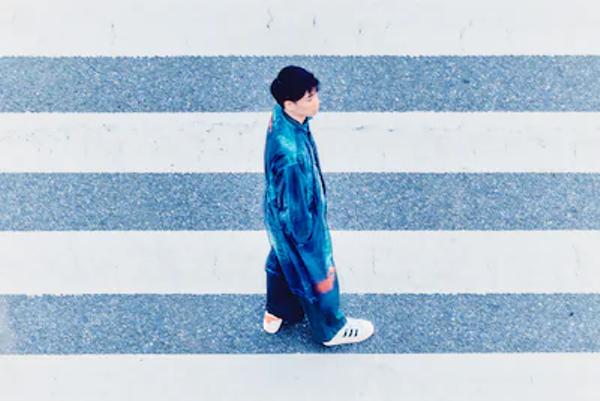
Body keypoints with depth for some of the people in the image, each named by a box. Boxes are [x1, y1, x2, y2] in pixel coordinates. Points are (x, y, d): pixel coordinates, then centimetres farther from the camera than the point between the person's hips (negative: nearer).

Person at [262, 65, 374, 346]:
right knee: (316, 275, 18)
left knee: (282, 261, 31)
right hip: (296, 221, -8)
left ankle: (276, 313, 58)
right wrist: (306, 238, -11)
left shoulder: (281, 116, -16)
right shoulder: (291, 154, -44)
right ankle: (331, 329, 46)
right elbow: (295, 205, -28)